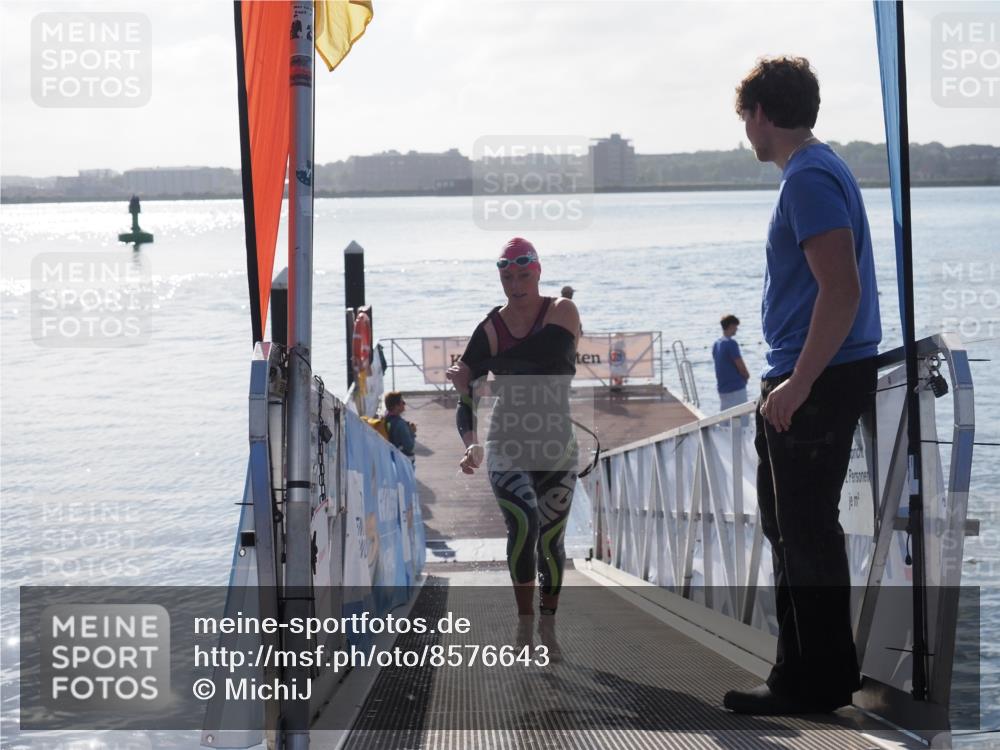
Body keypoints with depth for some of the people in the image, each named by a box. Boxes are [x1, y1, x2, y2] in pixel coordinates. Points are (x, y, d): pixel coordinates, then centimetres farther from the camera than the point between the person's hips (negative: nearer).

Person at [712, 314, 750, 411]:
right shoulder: (731, 343, -15)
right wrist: (746, 376, 6)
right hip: (736, 388, -8)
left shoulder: (716, 344, 10)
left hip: (722, 388, 8)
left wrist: (744, 374, 13)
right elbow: (741, 366, -14)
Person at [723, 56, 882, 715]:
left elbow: (841, 289, -25)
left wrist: (798, 384, -24)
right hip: (809, 381, 11)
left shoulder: (808, 179, -16)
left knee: (806, 534, -4)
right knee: (794, 528, 16)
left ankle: (817, 682, 3)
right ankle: (808, 671, 24)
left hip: (818, 383, -11)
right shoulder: (819, 169, 16)